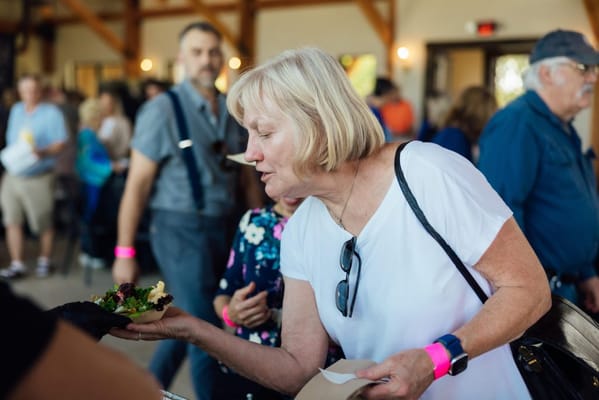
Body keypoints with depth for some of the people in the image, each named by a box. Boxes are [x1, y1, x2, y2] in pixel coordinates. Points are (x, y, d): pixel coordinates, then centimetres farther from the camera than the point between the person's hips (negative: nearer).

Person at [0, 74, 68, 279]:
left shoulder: (52, 113, -5)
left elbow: (60, 144, -11)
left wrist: (43, 152, -28)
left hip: (39, 177, -5)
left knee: (44, 223, 2)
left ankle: (44, 261, 20)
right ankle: (17, 264, 9)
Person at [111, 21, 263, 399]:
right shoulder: (162, 109, -9)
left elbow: (248, 175, 14)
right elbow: (138, 183, -9)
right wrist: (125, 252, -10)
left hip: (226, 227, 6)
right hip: (182, 229, -6)